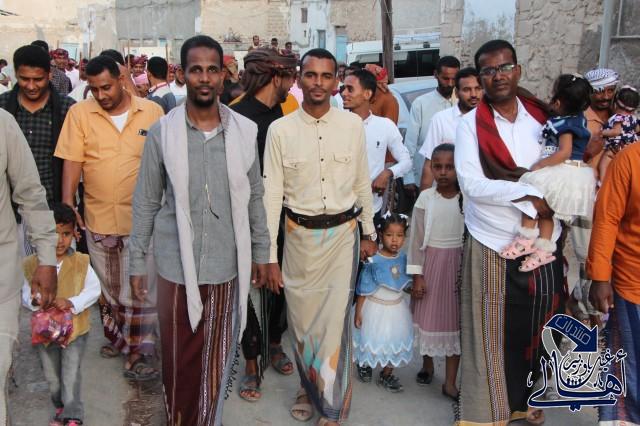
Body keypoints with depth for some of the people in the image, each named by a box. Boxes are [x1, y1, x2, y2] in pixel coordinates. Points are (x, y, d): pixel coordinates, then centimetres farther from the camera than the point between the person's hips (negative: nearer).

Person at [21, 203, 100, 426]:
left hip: (75, 329, -3)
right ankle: (60, 407, 43)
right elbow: (25, 293, -1)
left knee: (71, 376, 5)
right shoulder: (32, 263, -9)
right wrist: (33, 300, -24)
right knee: (51, 376, 21)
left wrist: (72, 303, -25)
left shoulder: (81, 262, -13)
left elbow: (94, 290, -10)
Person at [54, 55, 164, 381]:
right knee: (108, 287, 17)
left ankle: (138, 352, 14)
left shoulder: (151, 111, -2)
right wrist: (67, 206, -8)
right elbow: (71, 162, -2)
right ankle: (116, 337, 37)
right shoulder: (79, 113, -2)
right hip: (98, 218, 2)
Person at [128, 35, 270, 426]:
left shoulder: (245, 130, -1)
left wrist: (261, 251, 9)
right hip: (177, 265, -1)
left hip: (228, 265, 1)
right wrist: (138, 261, 2)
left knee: (219, 357, 13)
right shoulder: (161, 132, -4)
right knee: (179, 358, 10)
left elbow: (254, 197, 7)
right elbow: (146, 202, 1)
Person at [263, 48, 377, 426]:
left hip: (343, 233, 0)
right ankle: (309, 387, 40)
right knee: (301, 319, 14)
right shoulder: (280, 130, -5)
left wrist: (369, 233, 13)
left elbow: (362, 184, 7)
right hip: (300, 235, 1)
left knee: (336, 322, 0)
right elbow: (271, 194, -5)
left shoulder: (353, 125, -2)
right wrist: (270, 256, -5)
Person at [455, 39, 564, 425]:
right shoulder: (471, 124, -6)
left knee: (536, 327, 14)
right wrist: (527, 194, -18)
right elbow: (471, 184, -15)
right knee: (492, 332, 3)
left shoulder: (541, 115, 4)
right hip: (494, 243, -3)